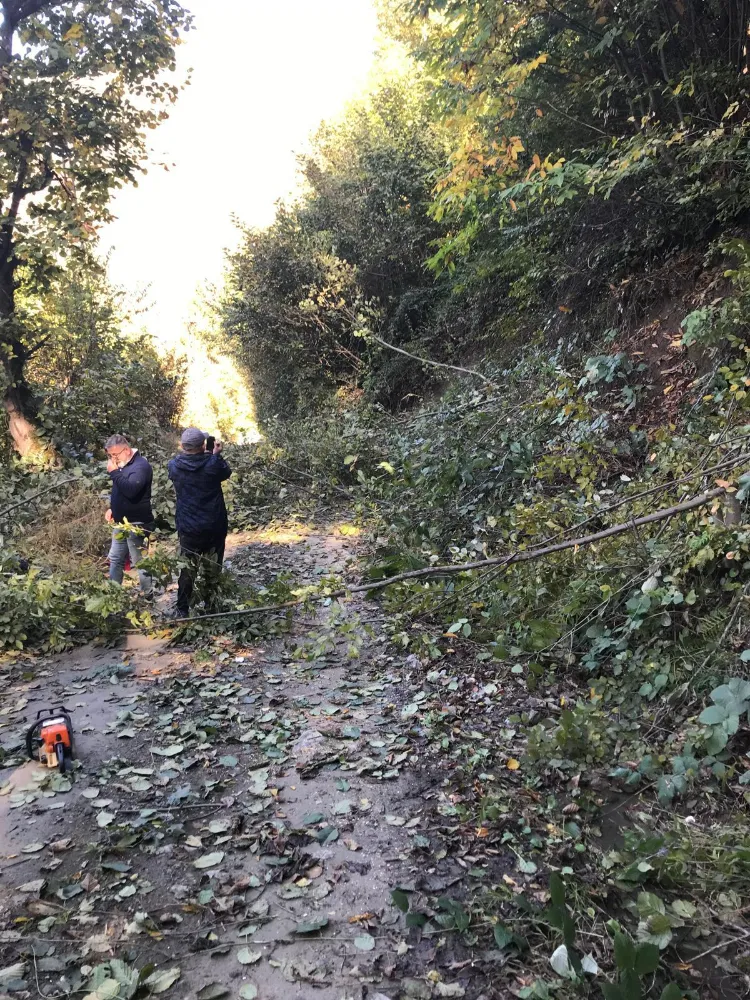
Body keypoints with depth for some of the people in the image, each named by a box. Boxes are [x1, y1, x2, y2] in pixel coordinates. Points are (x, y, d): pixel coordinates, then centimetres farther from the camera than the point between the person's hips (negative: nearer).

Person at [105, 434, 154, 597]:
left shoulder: (140, 465, -19)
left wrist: (114, 472, -26)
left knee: (140, 562, 0)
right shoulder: (123, 465, 11)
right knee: (115, 559, 17)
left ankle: (147, 596, 11)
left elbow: (130, 490, -34)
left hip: (137, 524, -10)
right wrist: (112, 508, 13)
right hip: (122, 522, 10)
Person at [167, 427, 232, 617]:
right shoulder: (213, 464, -16)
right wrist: (216, 454, 15)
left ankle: (183, 611, 15)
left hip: (188, 529, 1)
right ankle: (212, 607, 24)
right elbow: (226, 472, 6)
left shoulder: (174, 466, -10)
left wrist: (186, 451, 16)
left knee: (187, 570, 13)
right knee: (213, 569, 14)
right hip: (214, 527, -1)